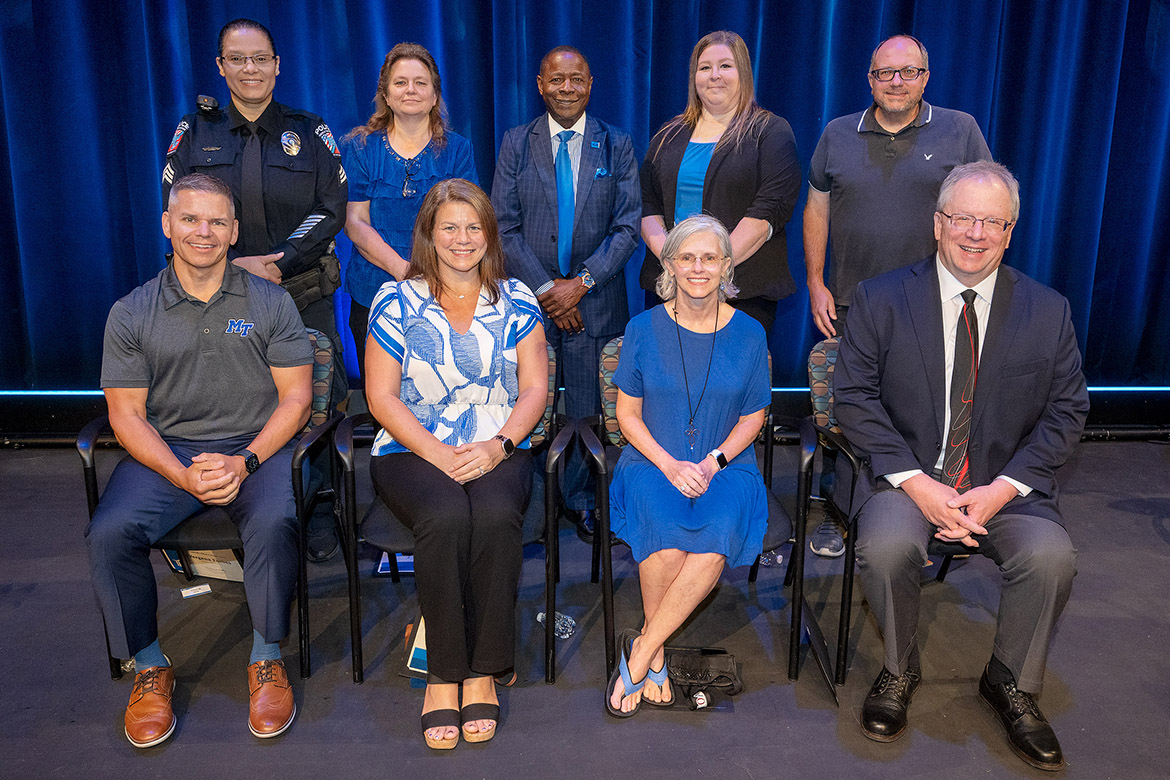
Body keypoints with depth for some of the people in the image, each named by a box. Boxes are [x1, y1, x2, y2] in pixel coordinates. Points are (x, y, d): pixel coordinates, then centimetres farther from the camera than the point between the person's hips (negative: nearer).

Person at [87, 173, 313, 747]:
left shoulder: (270, 303, 5)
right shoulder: (131, 314, 6)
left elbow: (295, 397, 1)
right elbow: (126, 414, 3)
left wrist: (245, 461, -15)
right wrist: (183, 476, -14)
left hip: (256, 446, -1)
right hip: (165, 452, 2)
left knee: (274, 522, -32)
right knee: (110, 532, -25)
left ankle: (267, 663, -9)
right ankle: (150, 669, -1)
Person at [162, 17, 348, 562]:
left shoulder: (310, 132, 6)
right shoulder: (194, 133, 9)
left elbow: (331, 210, -1)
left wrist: (277, 263, -12)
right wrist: (236, 266, -11)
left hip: (303, 293, -1)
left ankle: (319, 514, 14)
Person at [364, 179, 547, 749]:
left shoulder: (516, 302, 10)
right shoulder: (395, 302, 5)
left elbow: (534, 388, 6)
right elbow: (381, 396, 1)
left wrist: (498, 445, -12)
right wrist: (436, 453, -13)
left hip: (498, 450, 1)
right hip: (412, 450, -1)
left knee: (495, 515, -32)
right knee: (445, 516, -33)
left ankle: (483, 673, -18)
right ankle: (442, 675, -18)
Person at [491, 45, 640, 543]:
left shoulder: (617, 145, 6)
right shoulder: (516, 143, 6)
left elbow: (628, 226, 0)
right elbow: (504, 226, 0)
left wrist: (581, 282, -10)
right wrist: (544, 288, -9)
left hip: (594, 302, 0)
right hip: (530, 298, 0)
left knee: (586, 408, 4)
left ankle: (581, 500, 21)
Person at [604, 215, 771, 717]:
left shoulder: (749, 334, 5)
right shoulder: (644, 329, 2)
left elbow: (753, 417, 9)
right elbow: (628, 413, 3)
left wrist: (713, 463, -9)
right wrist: (670, 465, -12)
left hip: (726, 467, 1)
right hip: (653, 462, -1)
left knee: (715, 542, -32)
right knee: (667, 540, -33)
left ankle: (640, 651, -17)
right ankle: (657, 658, -10)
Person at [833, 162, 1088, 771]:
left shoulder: (1048, 311, 4)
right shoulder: (881, 299, -2)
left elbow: (1066, 411, 4)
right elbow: (854, 398, -5)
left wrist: (1005, 487, -11)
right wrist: (914, 481, -16)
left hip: (1005, 483, 2)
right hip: (906, 475, -1)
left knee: (1051, 556, -25)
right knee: (886, 548, -30)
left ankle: (1011, 684, 5)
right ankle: (899, 670, 2)